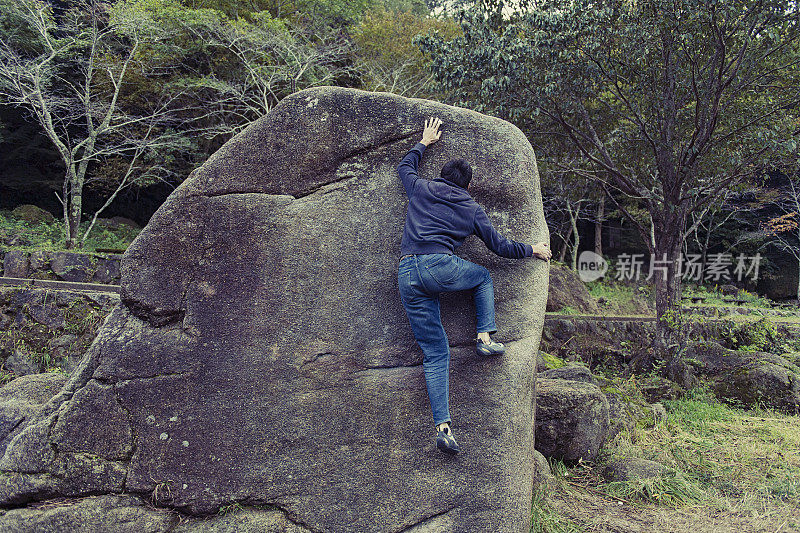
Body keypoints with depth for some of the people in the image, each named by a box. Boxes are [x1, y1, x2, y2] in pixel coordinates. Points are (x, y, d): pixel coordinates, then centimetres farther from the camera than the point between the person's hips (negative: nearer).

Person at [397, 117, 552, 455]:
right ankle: (485, 338, 15)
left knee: (435, 354, 5)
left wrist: (424, 142, 51)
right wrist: (533, 250, 35)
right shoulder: (472, 209, 14)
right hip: (441, 267, -3)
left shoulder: (420, 190, 18)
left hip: (407, 277, 3)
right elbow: (500, 246, 19)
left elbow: (405, 167, 40)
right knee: (484, 277, 31)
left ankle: (442, 427, -1)